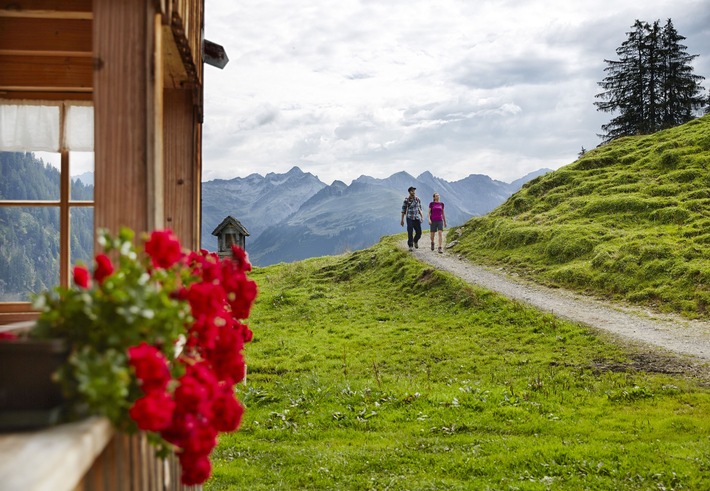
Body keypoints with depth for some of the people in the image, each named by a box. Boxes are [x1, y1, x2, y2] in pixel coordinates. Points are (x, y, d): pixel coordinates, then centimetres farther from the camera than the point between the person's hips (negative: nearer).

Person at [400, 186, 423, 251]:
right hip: (410, 218, -3)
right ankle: (410, 246, 4)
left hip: (417, 218, 3)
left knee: (419, 232, 2)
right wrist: (402, 220, -3)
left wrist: (422, 217, 7)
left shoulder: (418, 200, 5)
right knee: (410, 233, -6)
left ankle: (415, 241, 30)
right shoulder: (406, 200, -6)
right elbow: (403, 210, -2)